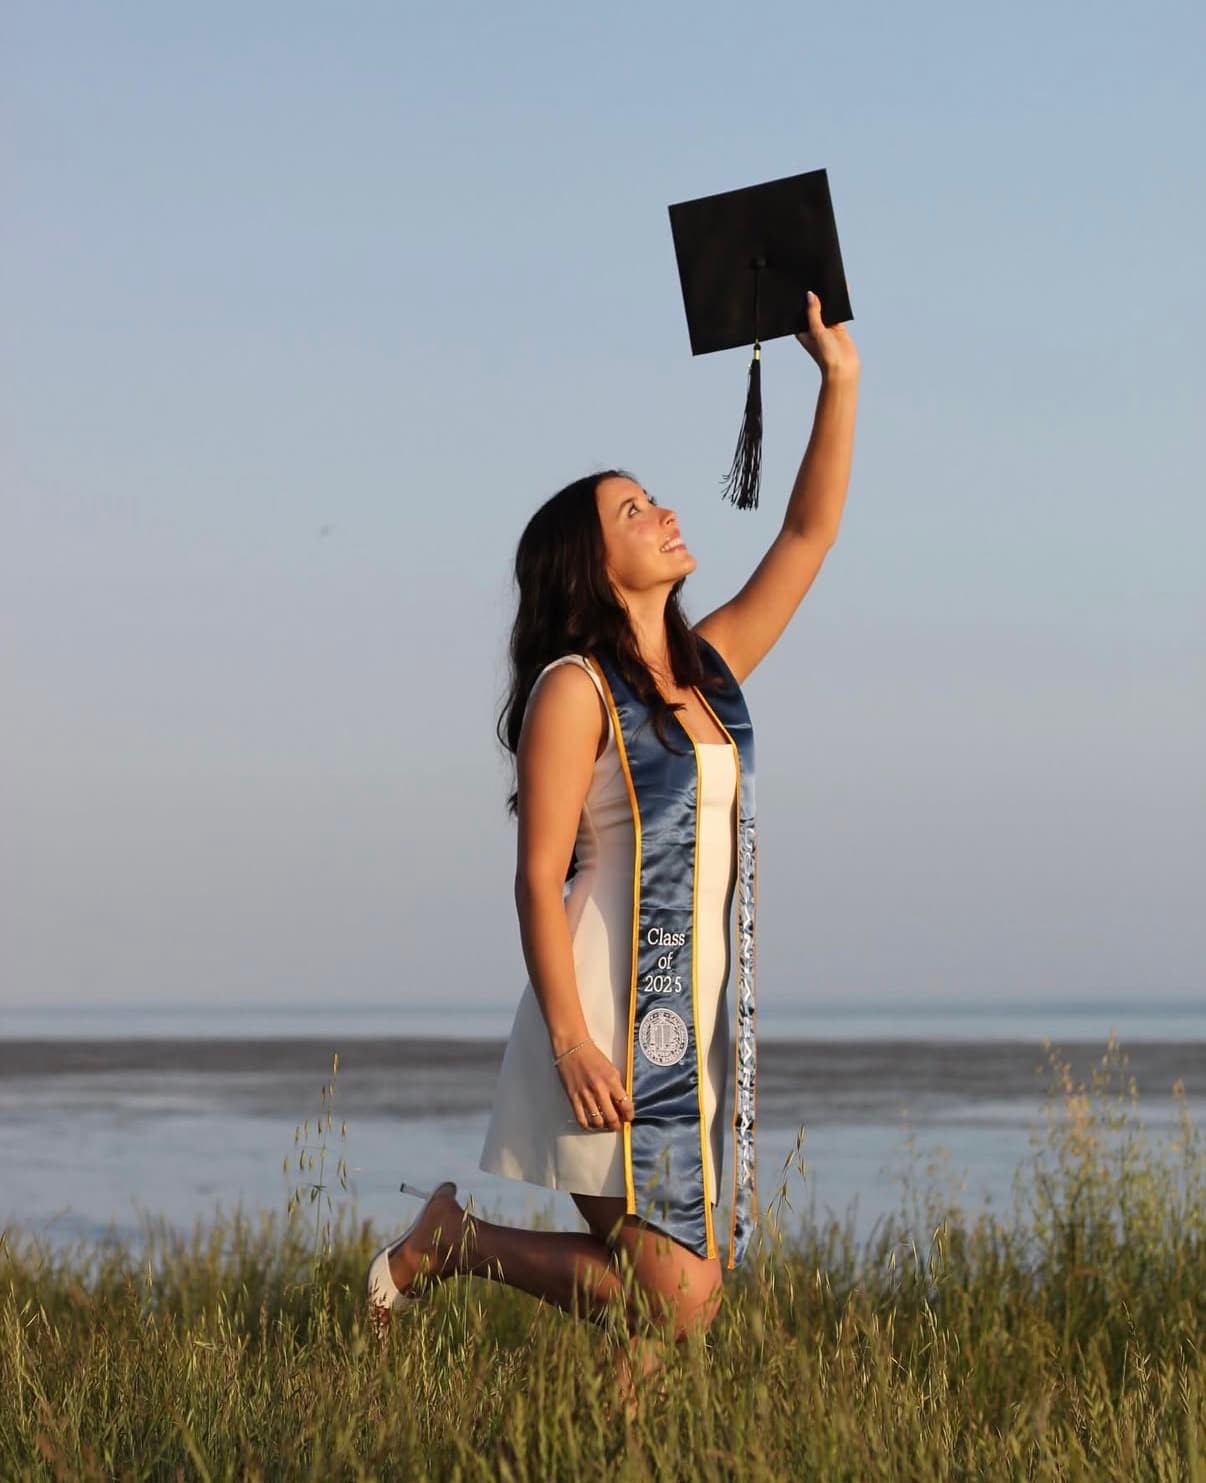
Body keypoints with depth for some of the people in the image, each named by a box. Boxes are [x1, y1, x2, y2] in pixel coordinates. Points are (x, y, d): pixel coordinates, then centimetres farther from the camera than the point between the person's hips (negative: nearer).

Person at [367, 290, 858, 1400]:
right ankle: (455, 1243, 6)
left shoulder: (705, 669, 13)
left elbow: (810, 534, 14)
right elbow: (538, 877, -11)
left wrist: (840, 379, 7)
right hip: (610, 1016, -7)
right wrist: (571, 1040, -19)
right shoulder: (575, 689, -7)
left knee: (665, 1284, 4)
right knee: (678, 1300, -10)